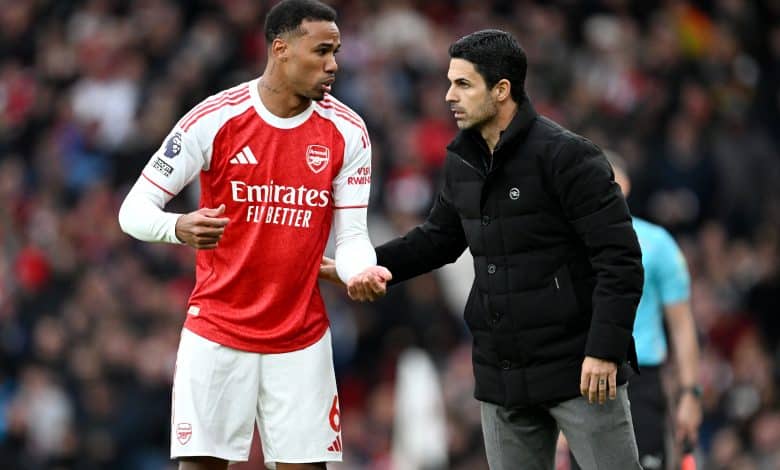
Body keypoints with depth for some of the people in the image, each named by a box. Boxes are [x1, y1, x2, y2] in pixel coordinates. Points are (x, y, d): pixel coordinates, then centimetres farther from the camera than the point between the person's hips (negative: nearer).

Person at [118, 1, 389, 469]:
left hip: (302, 338, 2)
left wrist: (362, 273, -23)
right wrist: (180, 229, -31)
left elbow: (351, 236, 1)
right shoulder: (215, 119, -10)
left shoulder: (347, 132, -1)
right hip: (216, 332, -2)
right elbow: (134, 211, -8)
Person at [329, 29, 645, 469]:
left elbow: (620, 259, -17)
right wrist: (371, 265, 7)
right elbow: (440, 236, 23)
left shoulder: (567, 156, -15)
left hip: (580, 368, -7)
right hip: (503, 377, 7)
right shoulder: (462, 161, 8)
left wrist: (605, 350, -22)